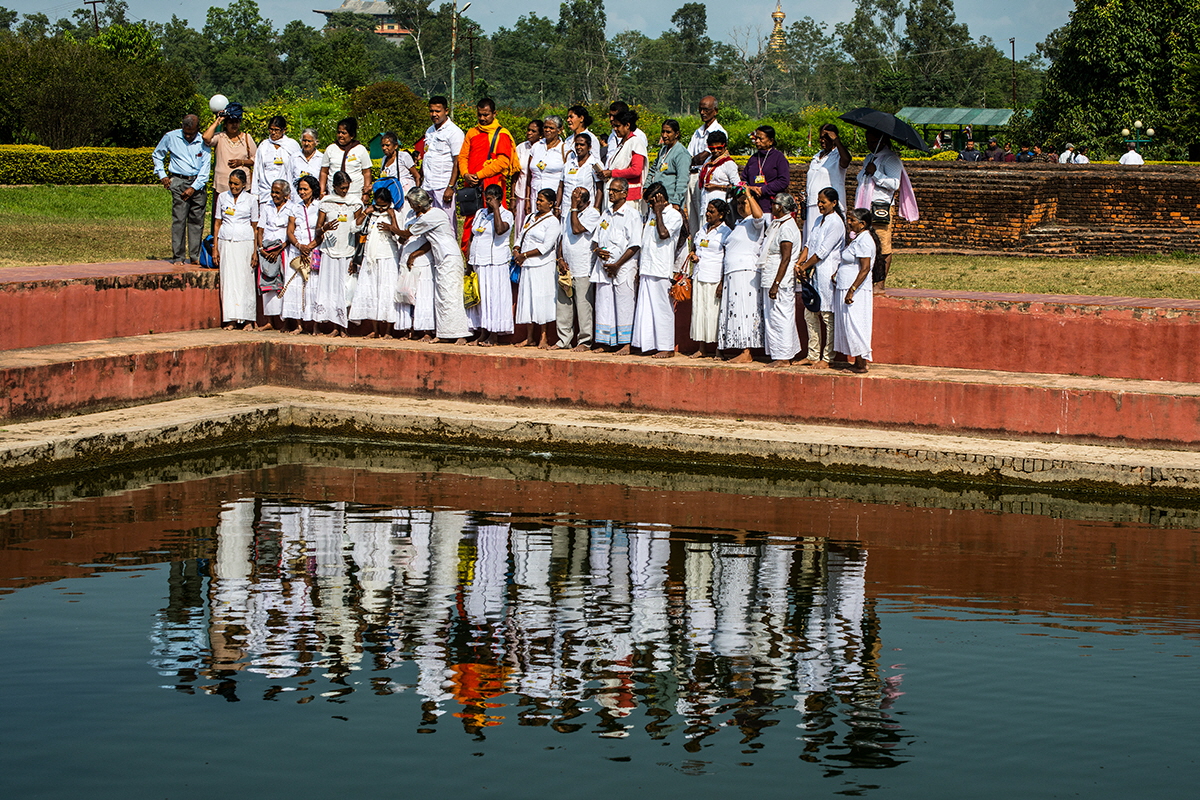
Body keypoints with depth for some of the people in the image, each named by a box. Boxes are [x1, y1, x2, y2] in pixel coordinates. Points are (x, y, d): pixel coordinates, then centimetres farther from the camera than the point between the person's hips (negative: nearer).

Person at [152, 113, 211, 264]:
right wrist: (162, 175, 7)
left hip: (198, 183, 2)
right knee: (179, 219, -10)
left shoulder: (203, 142, 3)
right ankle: (178, 256, -8)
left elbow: (205, 167, 1)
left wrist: (194, 188, -7)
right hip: (179, 181, -2)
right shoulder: (171, 137, 2)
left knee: (197, 220, 1)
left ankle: (195, 256, 7)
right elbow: (157, 155, 17)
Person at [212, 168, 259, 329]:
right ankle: (230, 320, -4)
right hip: (226, 242, 1)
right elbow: (217, 223, 11)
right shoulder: (223, 197, 8)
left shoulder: (251, 200, 4)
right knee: (228, 279, -4)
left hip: (245, 243, -1)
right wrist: (215, 247, 6)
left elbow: (255, 226, 5)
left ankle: (247, 319, 1)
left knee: (245, 279, -4)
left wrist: (255, 251, -1)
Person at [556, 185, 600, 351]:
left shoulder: (592, 214, -5)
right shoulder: (567, 214, 16)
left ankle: (585, 341, -1)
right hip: (566, 268, 7)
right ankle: (563, 340, 15)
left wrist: (574, 208, -11)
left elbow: (577, 229, -18)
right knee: (563, 305, 8)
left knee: (584, 305, -6)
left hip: (583, 269, -7)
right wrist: (560, 259, 5)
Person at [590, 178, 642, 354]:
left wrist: (617, 265, -15)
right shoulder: (606, 213, 16)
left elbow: (635, 245, -11)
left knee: (623, 305, -5)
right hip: (603, 266, 6)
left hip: (623, 267, -6)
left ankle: (625, 344, -2)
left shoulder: (632, 214, -6)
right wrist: (597, 250, -4)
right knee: (603, 303, 5)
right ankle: (603, 342, 10)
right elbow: (596, 239, 21)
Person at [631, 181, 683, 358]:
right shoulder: (651, 213, 19)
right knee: (646, 307, 6)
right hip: (646, 269, 8)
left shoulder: (675, 215, -5)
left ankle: (667, 347, -3)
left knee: (662, 307, -6)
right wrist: (638, 267, 19)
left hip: (661, 270, -8)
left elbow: (663, 234, -22)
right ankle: (650, 344, 11)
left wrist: (658, 212, -11)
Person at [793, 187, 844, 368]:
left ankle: (827, 358, 1)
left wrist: (804, 266, -8)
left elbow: (823, 251, -15)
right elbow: (809, 244, 13)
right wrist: (799, 263, -2)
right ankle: (813, 355, 17)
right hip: (814, 273, 9)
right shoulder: (820, 220, 15)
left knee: (828, 316, -4)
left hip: (828, 274, -9)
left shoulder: (836, 223, -12)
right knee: (810, 314, 10)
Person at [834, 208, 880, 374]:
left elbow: (865, 268, -23)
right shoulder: (856, 238, 14)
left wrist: (851, 290, -25)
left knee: (854, 325, -7)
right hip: (845, 288, 10)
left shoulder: (864, 240, -17)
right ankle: (858, 363, 15)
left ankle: (861, 365, -2)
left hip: (856, 291, -10)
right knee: (848, 325, 11)